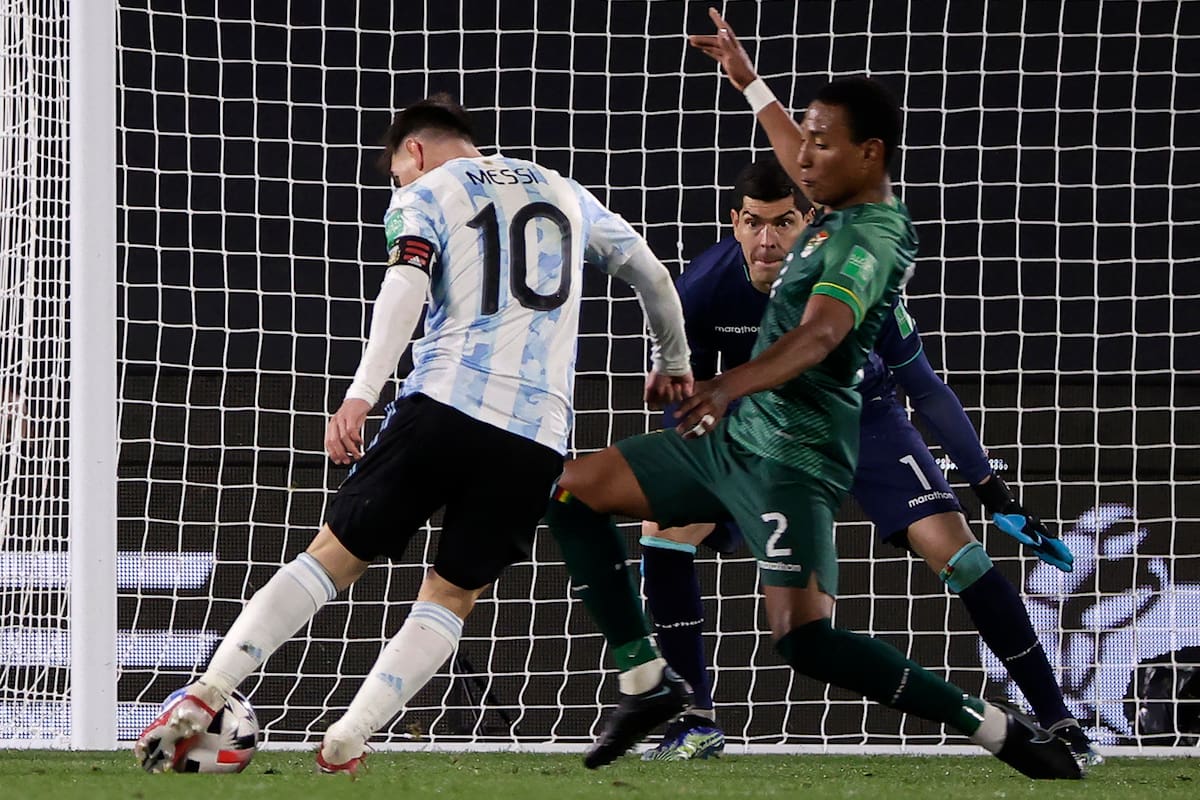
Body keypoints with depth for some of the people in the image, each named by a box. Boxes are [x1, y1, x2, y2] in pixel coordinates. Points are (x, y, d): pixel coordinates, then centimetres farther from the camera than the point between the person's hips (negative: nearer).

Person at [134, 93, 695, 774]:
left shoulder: (424, 195, 11)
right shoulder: (565, 193, 25)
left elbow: (408, 286, -9)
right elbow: (653, 275, 31)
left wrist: (362, 394, -19)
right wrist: (674, 363, 48)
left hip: (444, 405, -3)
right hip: (539, 436, 3)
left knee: (335, 556, 5)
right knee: (453, 596, 13)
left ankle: (207, 696, -7)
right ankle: (343, 745, -2)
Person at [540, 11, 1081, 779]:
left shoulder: (871, 239, -18)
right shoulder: (847, 210, 11)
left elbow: (819, 335, -36)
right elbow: (807, 168, 36)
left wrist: (728, 386, -51)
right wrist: (749, 82, 44)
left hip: (792, 456, -10)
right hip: (734, 437, 10)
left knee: (805, 639, -23)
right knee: (573, 489, 8)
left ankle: (1003, 731, -13)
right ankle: (647, 682, 11)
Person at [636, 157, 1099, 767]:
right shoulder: (704, 289, -24)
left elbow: (925, 389, -19)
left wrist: (994, 493, -18)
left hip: (860, 419, -2)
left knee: (953, 547, -19)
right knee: (663, 530, -15)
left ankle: (1058, 724, -11)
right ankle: (697, 723, -4)